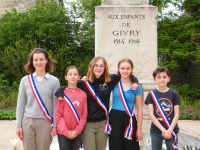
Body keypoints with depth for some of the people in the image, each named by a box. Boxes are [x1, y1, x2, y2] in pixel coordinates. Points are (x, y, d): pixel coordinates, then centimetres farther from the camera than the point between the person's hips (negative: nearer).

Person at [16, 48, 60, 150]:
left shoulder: (54, 81, 0)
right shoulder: (25, 80, 3)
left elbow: (56, 105, 1)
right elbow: (21, 104, 6)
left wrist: (55, 125, -2)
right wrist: (18, 125, 2)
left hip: (45, 122, -1)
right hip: (28, 122, 1)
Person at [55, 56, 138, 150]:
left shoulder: (110, 80, 0)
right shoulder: (84, 83, -5)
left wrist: (134, 81, 0)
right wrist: (60, 92, -16)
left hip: (103, 123, 2)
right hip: (88, 123, -2)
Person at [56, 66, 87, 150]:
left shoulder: (83, 94, 1)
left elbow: (84, 115, 0)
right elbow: (58, 115, -5)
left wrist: (77, 130, -8)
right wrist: (66, 131, -11)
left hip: (77, 133, 2)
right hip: (63, 133, -2)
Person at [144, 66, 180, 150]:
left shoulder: (174, 94, -1)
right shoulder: (151, 94, -3)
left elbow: (176, 114, -2)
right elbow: (151, 114, -8)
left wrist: (170, 130, -14)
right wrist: (163, 129, -15)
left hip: (171, 130, 0)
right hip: (156, 131, 0)